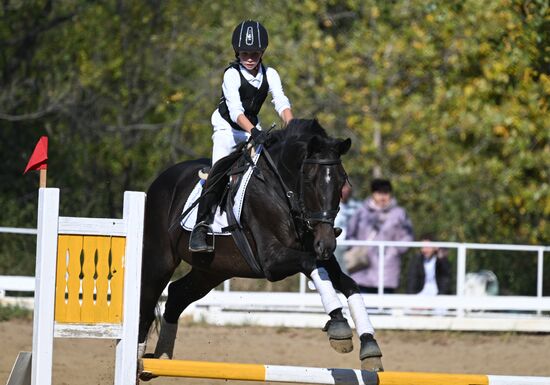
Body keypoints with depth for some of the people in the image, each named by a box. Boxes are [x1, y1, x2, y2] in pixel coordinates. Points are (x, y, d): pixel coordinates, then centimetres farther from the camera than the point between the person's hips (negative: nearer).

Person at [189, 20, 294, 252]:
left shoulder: (269, 75, -5)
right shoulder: (232, 75, -19)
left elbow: (281, 103, -17)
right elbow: (235, 110, -31)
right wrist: (254, 132, -47)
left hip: (253, 128, 6)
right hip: (227, 126, -6)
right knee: (220, 169, -25)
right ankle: (200, 227, -27)